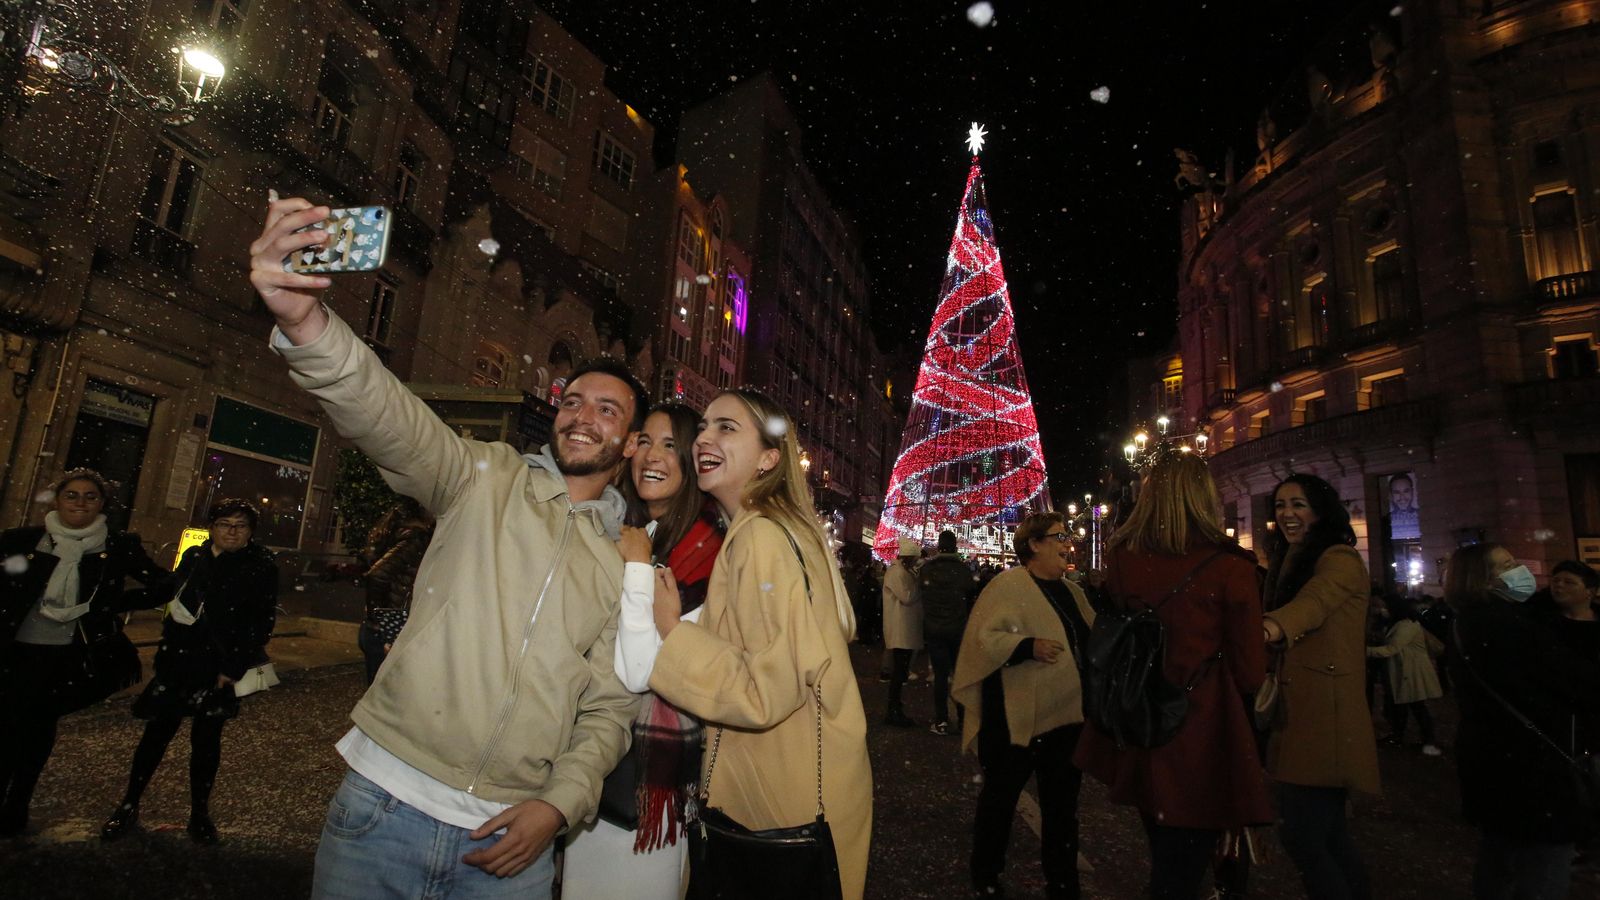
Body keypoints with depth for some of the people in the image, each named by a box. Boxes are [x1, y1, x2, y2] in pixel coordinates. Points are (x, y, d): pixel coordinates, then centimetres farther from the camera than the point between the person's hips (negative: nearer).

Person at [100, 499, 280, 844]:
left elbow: (262, 624, -10)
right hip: (178, 660, 3)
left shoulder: (261, 568, -7)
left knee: (206, 737, 7)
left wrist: (234, 670, -14)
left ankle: (200, 813, 22)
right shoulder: (194, 556, 6)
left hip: (220, 667, -3)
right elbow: (173, 593, 16)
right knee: (158, 731, 8)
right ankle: (129, 805, 26)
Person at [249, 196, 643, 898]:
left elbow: (609, 705, 5)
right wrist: (303, 321, -35)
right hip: (388, 797, -1)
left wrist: (560, 804, -9)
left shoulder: (632, 562, 5)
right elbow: (389, 417, -18)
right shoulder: (488, 481, 0)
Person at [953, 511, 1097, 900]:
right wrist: (1029, 646, -32)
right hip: (1018, 719, -7)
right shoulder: (1008, 585, -12)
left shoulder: (1071, 592, 12)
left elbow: (1093, 639, 23)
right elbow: (984, 638, -20)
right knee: (1001, 797, 10)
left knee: (1062, 803, 18)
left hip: (1068, 716, 7)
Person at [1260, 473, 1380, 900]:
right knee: (1327, 832, 17)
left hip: (1326, 716, -9)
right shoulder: (1293, 563, 18)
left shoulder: (1340, 560, -10)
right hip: (1299, 713, 9)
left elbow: (1312, 604, -32)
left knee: (1301, 835, -7)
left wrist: (1266, 630, -52)